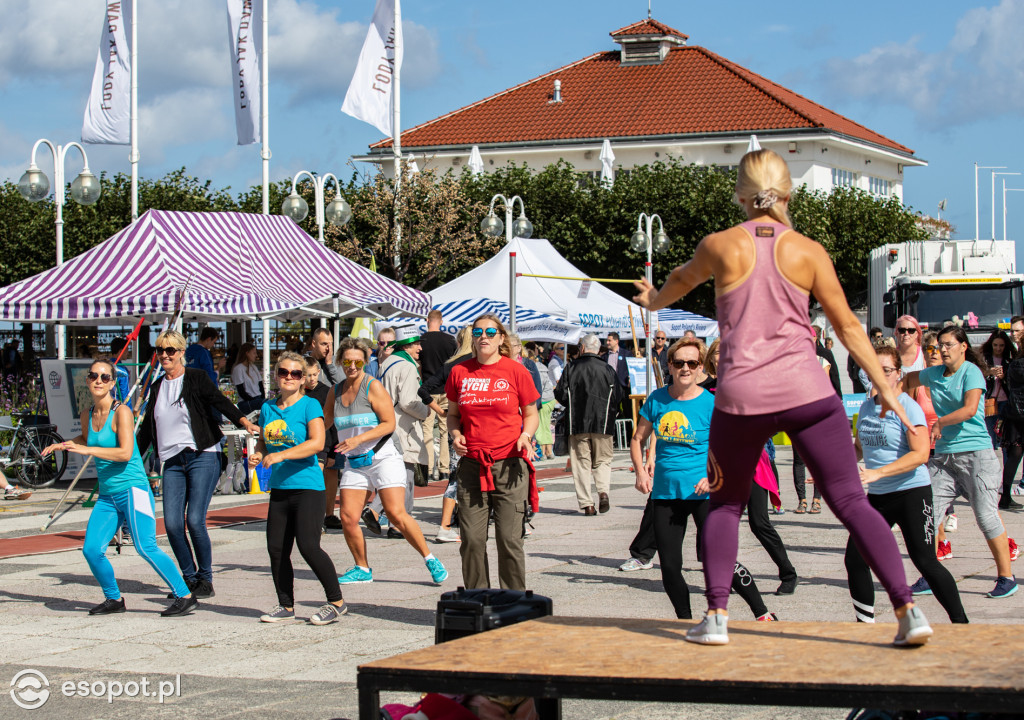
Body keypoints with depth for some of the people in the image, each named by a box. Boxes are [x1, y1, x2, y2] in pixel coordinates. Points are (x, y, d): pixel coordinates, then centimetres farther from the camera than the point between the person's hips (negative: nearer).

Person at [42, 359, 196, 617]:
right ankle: (113, 599, 17)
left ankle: (185, 596, -8)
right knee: (91, 549, -3)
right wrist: (62, 445, 17)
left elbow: (125, 453, -21)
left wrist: (87, 450, -24)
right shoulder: (88, 415, 10)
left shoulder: (121, 412, -10)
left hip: (132, 489, -7)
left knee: (146, 547, -16)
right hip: (107, 496, 7)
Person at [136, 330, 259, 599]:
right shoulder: (157, 388, 16)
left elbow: (220, 401, -13)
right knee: (172, 523, -7)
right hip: (173, 461, 5)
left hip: (203, 457, -5)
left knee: (195, 519, -13)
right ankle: (189, 577, 10)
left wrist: (242, 420, -30)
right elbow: (147, 427, 24)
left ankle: (206, 579, 4)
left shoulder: (196, 378, 1)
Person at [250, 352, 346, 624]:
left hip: (307, 486, -6)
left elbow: (317, 443, -19)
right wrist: (257, 455, -1)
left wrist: (281, 455, -25)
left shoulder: (309, 405, -6)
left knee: (308, 546, -12)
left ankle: (336, 602, 2)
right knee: (276, 549, 6)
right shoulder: (268, 408, 11)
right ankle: (286, 606, 20)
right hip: (279, 488, 6)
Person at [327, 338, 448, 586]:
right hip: (354, 463, 6)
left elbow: (389, 424, -14)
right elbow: (326, 421, 27)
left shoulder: (373, 387, -8)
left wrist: (358, 439, -22)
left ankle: (430, 560, -4)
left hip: (383, 457, -6)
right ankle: (362, 569, 13)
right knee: (347, 518, -4)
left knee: (396, 514, -16)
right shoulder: (335, 392, 10)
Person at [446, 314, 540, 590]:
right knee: (472, 539, 0)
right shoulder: (460, 372, 7)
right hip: (472, 466, 2)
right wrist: (455, 434, 0)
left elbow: (531, 414, 10)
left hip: (509, 466, -2)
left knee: (510, 539, -3)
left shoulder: (516, 371, 1)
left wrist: (525, 435, -9)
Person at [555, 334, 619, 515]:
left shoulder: (572, 368, -3)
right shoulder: (607, 369, -1)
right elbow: (616, 397, 2)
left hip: (578, 423, -1)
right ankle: (603, 490, -13)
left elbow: (560, 394, -3)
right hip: (602, 423, 1)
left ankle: (586, 503, 0)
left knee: (581, 463, 5)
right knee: (602, 460, 12)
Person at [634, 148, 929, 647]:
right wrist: (885, 388, 12)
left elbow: (683, 279, 25)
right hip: (806, 391, 0)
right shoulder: (808, 251, 2)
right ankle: (908, 610, -10)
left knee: (725, 504, 20)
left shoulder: (719, 246, 2)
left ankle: (716, 616, 12)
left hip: (741, 397, 0)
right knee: (851, 502, 0)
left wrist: (655, 301, 47)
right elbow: (847, 327, 4)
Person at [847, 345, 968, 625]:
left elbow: (920, 454, -21)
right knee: (854, 558, 0)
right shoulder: (866, 407, 10)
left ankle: (960, 622, 2)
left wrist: (878, 472, -28)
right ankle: (864, 622, 15)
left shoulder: (908, 407, -11)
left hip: (911, 491, -7)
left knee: (925, 562, -9)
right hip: (877, 496, 7)